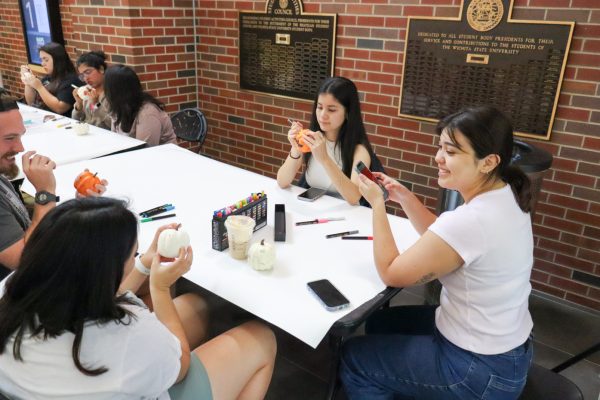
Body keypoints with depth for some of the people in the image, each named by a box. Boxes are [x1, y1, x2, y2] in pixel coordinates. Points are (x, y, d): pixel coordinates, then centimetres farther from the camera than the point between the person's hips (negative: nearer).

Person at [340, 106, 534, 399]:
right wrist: (406, 198, -2)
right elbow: (444, 239, 10)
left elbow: (391, 273, -20)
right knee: (380, 322, 23)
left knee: (354, 356, 6)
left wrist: (377, 204, -13)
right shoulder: (505, 196, -5)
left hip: (479, 369, -9)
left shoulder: (469, 220, -34)